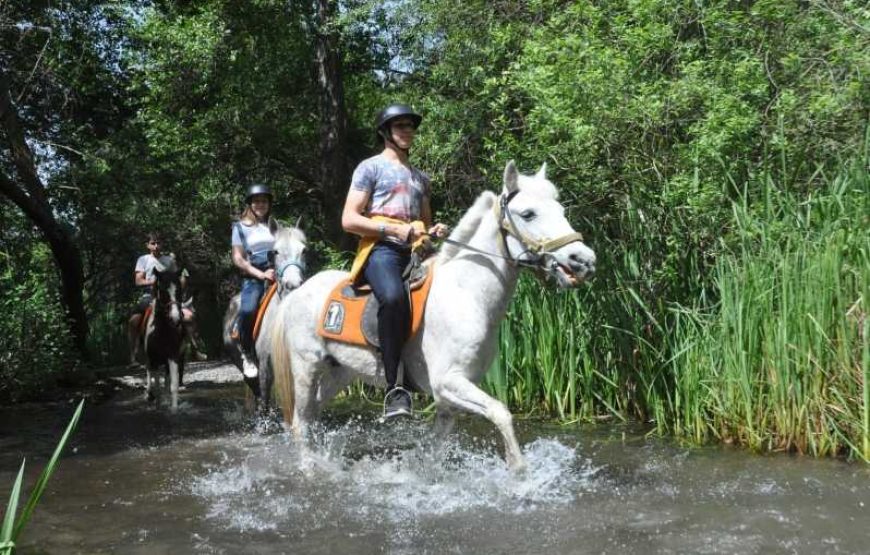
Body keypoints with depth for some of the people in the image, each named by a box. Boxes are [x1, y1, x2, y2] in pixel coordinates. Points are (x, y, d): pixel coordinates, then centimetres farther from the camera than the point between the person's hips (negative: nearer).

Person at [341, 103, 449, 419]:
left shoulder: (420, 177, 29)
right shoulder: (371, 167, 10)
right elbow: (349, 220, -1)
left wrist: (434, 231, 7)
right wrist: (395, 230, -11)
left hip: (416, 251, 8)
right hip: (381, 249, -8)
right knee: (394, 297, -38)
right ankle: (394, 387, -38)